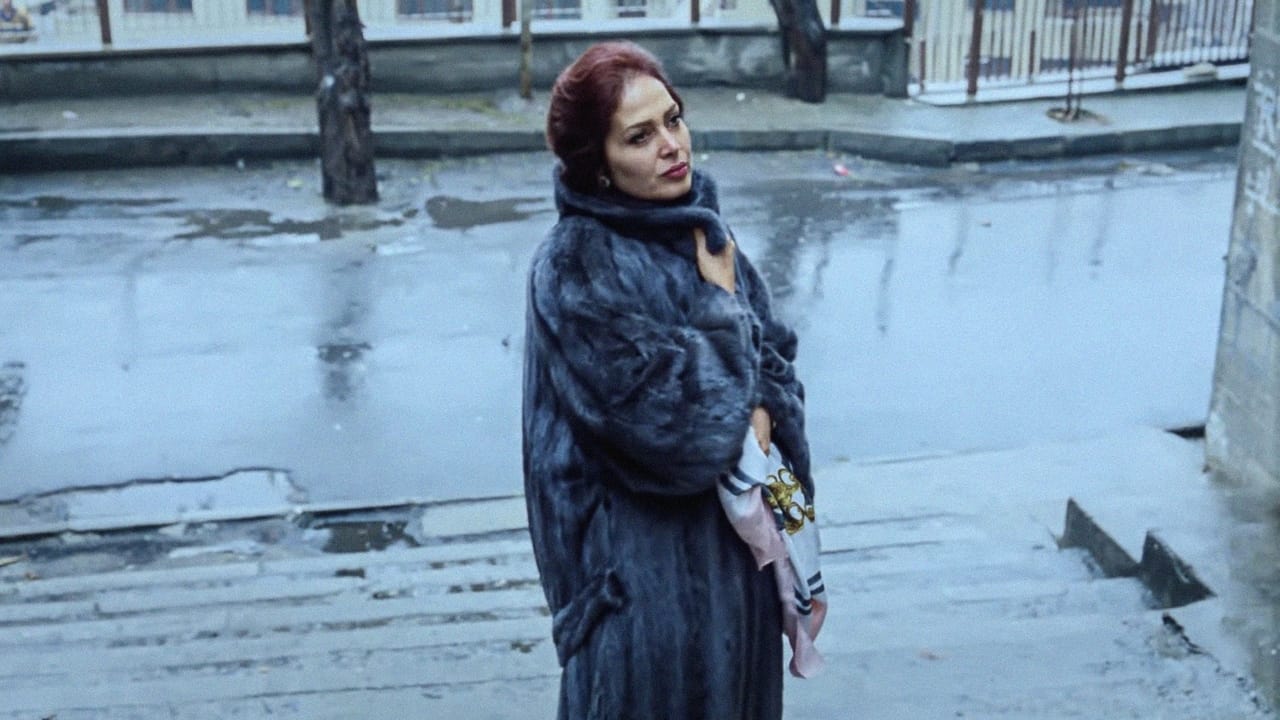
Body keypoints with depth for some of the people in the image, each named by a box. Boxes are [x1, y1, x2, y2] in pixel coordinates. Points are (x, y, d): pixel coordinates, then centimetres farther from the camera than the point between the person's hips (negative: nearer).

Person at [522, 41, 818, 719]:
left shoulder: (700, 226, 3)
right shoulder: (577, 268, -19)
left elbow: (775, 348, 10)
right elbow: (667, 414, -24)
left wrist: (764, 410, -11)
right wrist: (721, 302, -13)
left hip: (737, 534, 7)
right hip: (646, 554, -7)